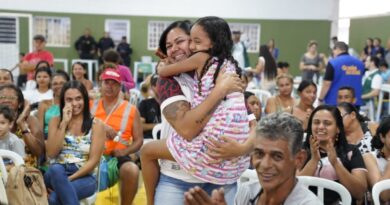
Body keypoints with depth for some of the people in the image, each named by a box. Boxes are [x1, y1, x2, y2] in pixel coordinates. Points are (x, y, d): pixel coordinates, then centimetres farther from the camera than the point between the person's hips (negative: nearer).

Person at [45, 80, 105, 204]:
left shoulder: (96, 124, 2)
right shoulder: (56, 121, 10)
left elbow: (93, 161, -5)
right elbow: (51, 154, -3)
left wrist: (69, 179, -16)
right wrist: (64, 123, -7)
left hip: (84, 177, -3)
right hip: (56, 173, 3)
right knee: (56, 169, -37)